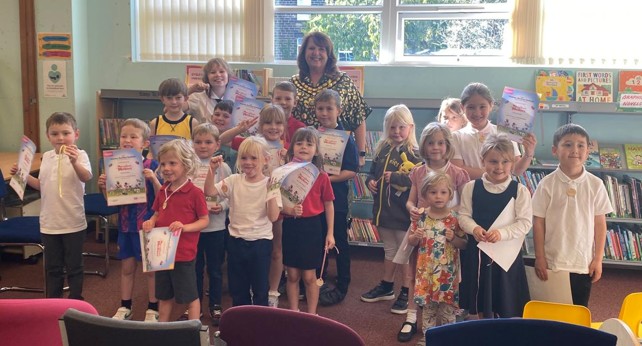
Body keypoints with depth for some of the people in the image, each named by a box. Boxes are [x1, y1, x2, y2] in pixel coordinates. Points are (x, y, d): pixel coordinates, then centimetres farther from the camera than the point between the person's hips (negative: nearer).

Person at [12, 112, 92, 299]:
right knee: (52, 267, 16)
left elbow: (86, 177, -31)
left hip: (73, 223, -5)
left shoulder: (79, 155, -12)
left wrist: (74, 162, -49)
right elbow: (41, 185, 18)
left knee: (74, 267, 8)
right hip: (49, 222, 5)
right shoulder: (47, 157, 7)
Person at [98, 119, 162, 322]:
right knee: (127, 267, 16)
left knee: (150, 268, 8)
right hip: (125, 225, 4)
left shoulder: (152, 166, -11)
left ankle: (153, 309, 22)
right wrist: (103, 187, -9)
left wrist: (153, 179, -27)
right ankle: (124, 308, 30)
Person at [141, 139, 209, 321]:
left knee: (190, 296, 6)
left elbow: (205, 220, -10)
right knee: (164, 295, 19)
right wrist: (150, 222, -5)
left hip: (183, 254, -7)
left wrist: (184, 227, -25)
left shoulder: (194, 192, -14)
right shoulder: (162, 191, 6)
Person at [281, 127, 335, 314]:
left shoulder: (321, 176, -5)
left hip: (312, 226, -1)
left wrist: (330, 233, 4)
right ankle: (293, 313, 26)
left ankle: (311, 315, 22)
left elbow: (328, 205, 4)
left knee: (309, 276, 6)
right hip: (290, 226, 1)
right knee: (292, 275, 11)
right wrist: (289, 210, -21)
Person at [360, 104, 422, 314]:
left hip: (403, 211, -6)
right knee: (389, 250, 21)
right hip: (383, 208, 6)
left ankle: (406, 293, 16)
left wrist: (395, 178, -26)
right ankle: (386, 287, 34)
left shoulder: (414, 154, -12)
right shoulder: (382, 150, 7)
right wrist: (370, 181, -4)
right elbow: (372, 171, 16)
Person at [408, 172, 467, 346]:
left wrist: (453, 239, -22)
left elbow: (464, 244, -4)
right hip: (426, 270, 2)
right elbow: (411, 241, 7)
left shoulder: (455, 219, -8)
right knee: (427, 306, 14)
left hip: (447, 271, -2)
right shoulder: (421, 217, -2)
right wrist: (416, 237, -15)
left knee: (447, 307, 6)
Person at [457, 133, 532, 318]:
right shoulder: (471, 187, 0)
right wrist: (474, 228, -18)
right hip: (478, 250, 2)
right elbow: (464, 215, 2)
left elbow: (525, 222, -10)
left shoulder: (519, 190, -7)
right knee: (482, 305, 15)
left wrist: (501, 233, -23)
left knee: (507, 307, 9)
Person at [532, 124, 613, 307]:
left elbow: (600, 223, 0)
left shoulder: (595, 185, -5)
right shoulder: (547, 184, -9)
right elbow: (538, 222, -4)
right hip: (552, 261, -1)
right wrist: (539, 257, -4)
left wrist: (598, 259, 0)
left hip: (584, 262, 1)